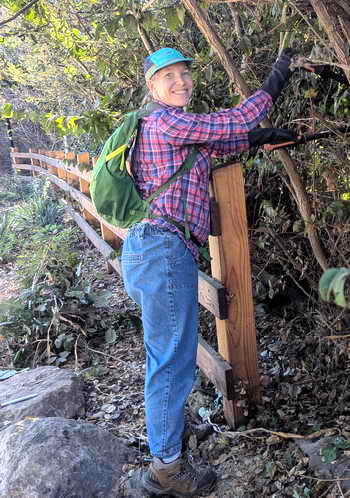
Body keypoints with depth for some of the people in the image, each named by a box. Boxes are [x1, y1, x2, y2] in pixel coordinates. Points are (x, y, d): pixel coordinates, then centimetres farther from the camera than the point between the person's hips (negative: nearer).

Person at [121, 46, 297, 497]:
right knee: (174, 359, -5)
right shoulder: (164, 120, -9)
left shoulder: (173, 127, 22)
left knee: (164, 352, 22)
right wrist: (272, 87, 4)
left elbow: (217, 143, 30)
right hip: (163, 247, -11)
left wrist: (261, 138, 22)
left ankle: (164, 428, 41)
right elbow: (232, 123, -8)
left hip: (150, 246, 11)